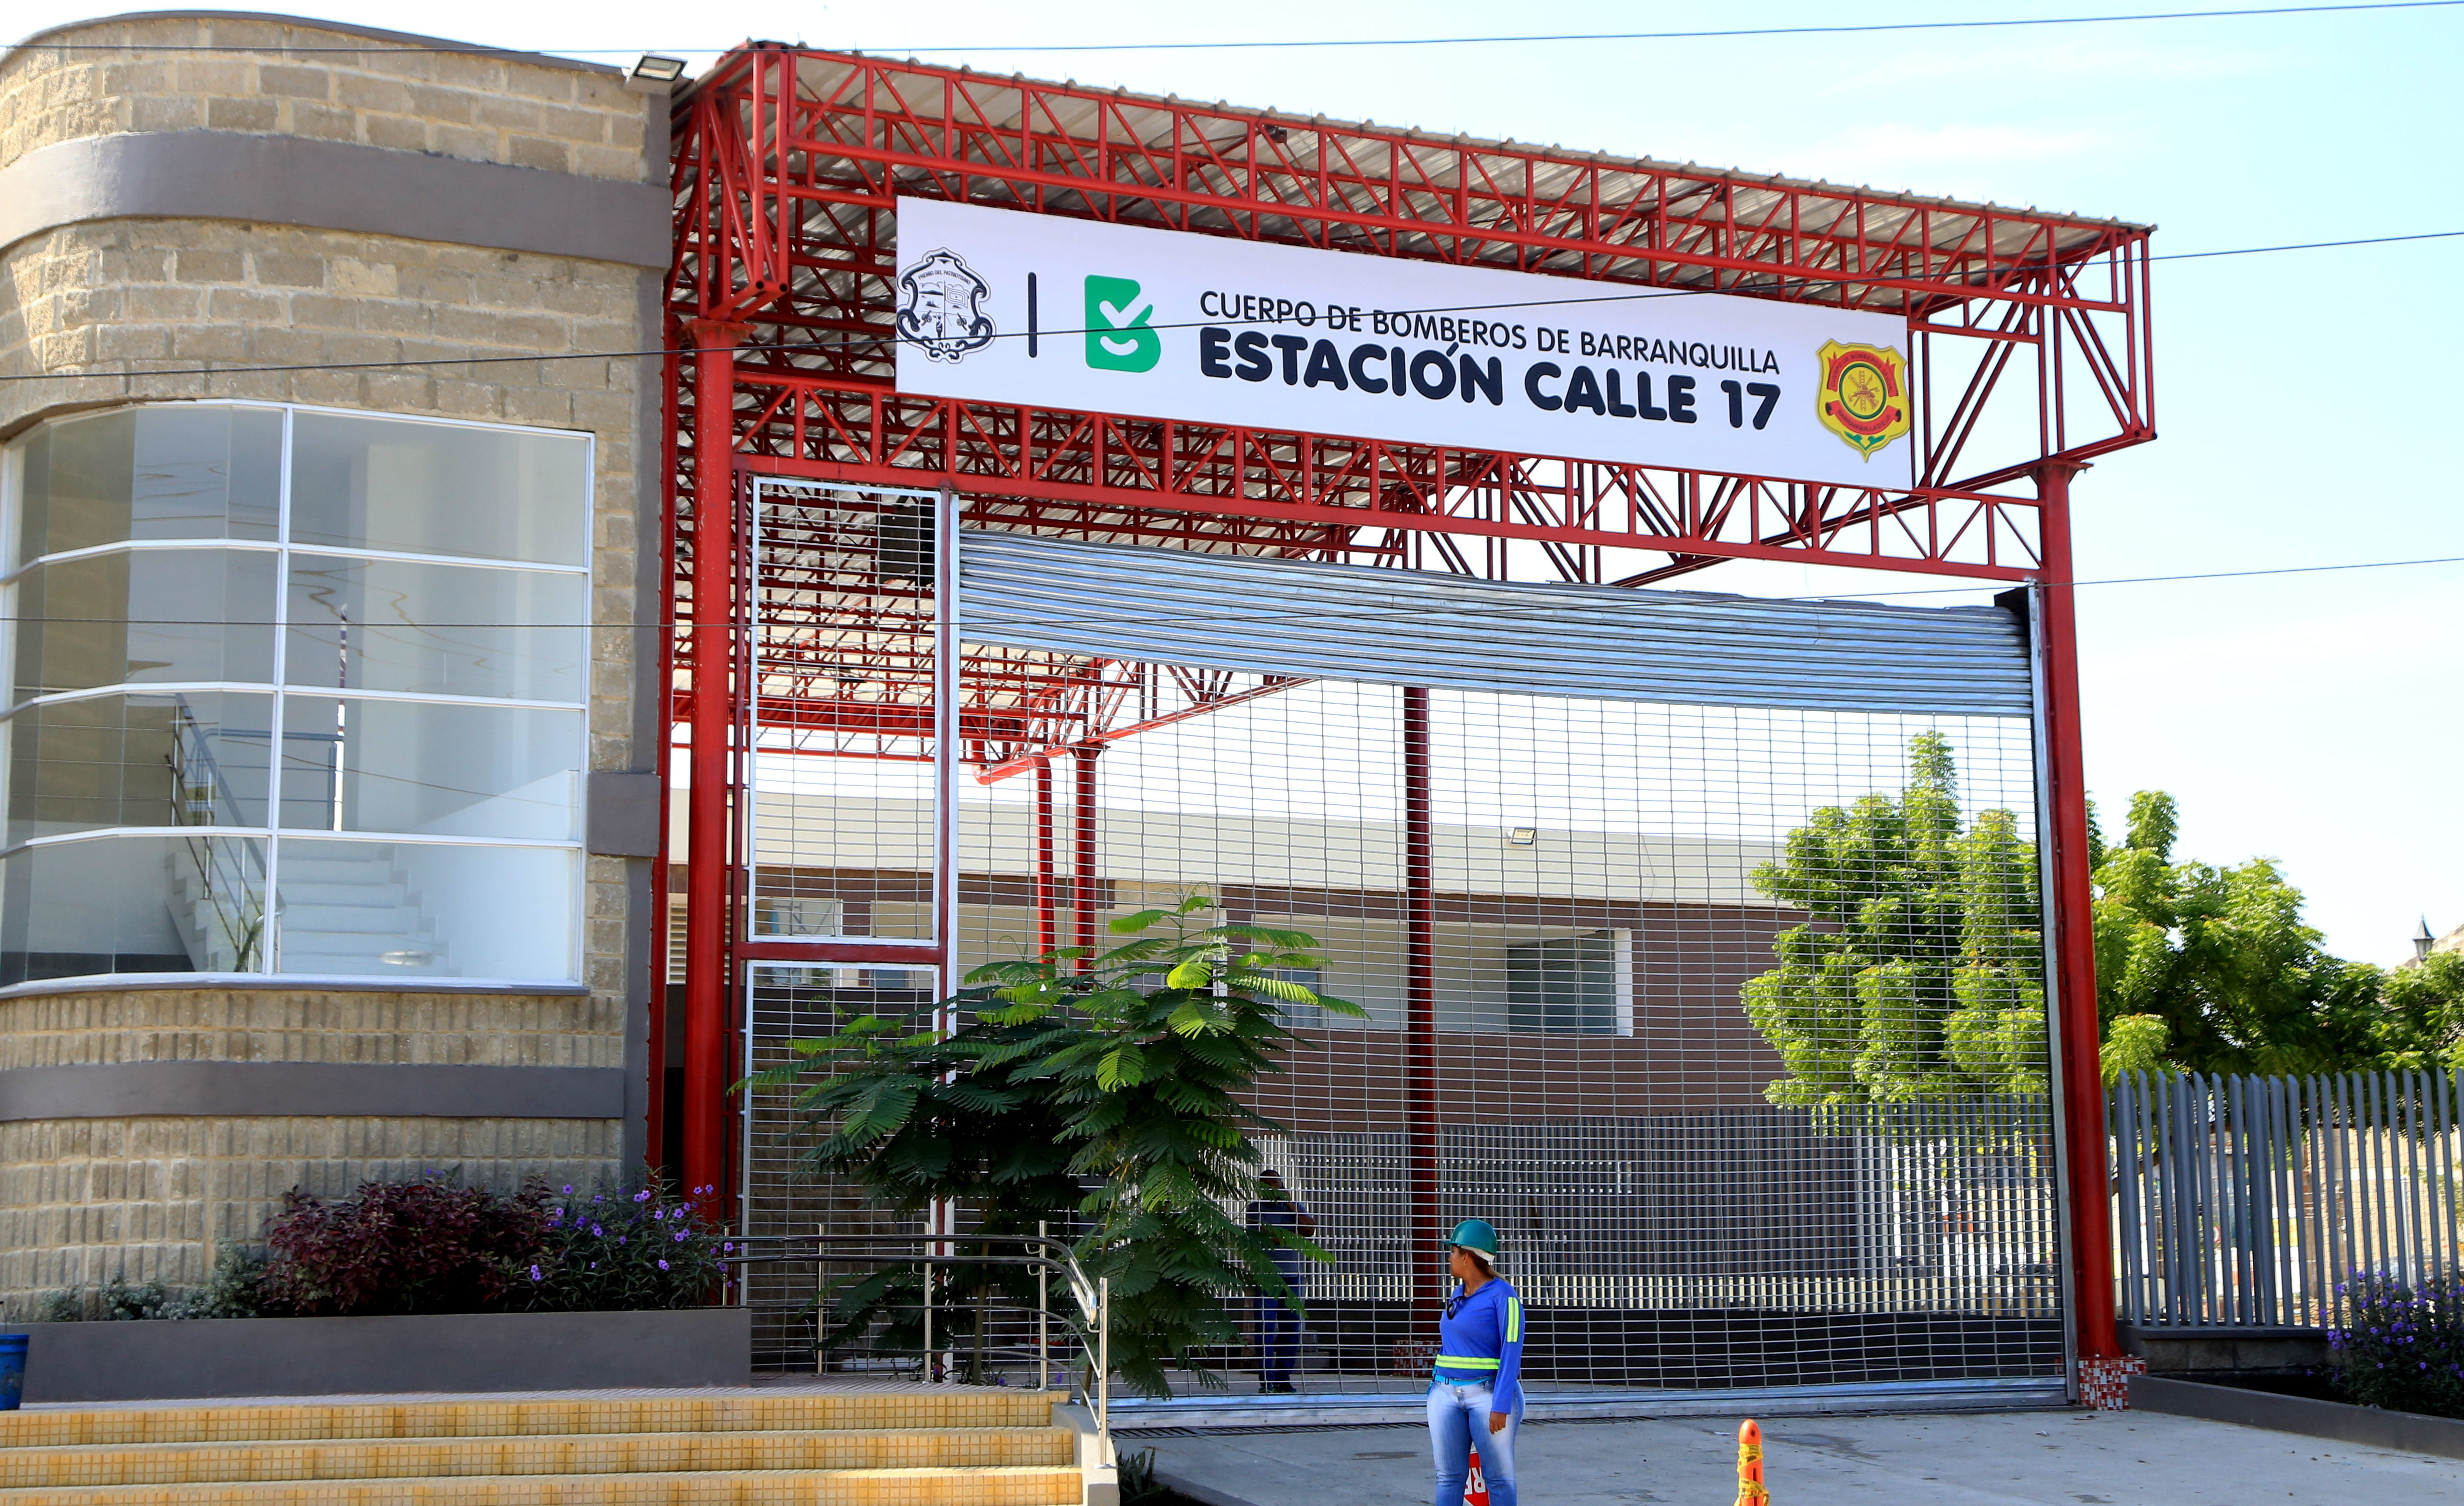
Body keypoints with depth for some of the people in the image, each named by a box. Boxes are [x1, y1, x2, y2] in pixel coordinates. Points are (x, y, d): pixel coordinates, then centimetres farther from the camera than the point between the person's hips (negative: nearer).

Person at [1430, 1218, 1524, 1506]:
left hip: (1489, 1393, -7)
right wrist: (1435, 1392, 17)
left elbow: (1512, 1351, -15)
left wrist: (1501, 1405, -20)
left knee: (1498, 1477, -3)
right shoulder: (1458, 1295, 14)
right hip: (1447, 1395, 7)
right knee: (1449, 1476, 3)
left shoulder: (1503, 1296, -9)